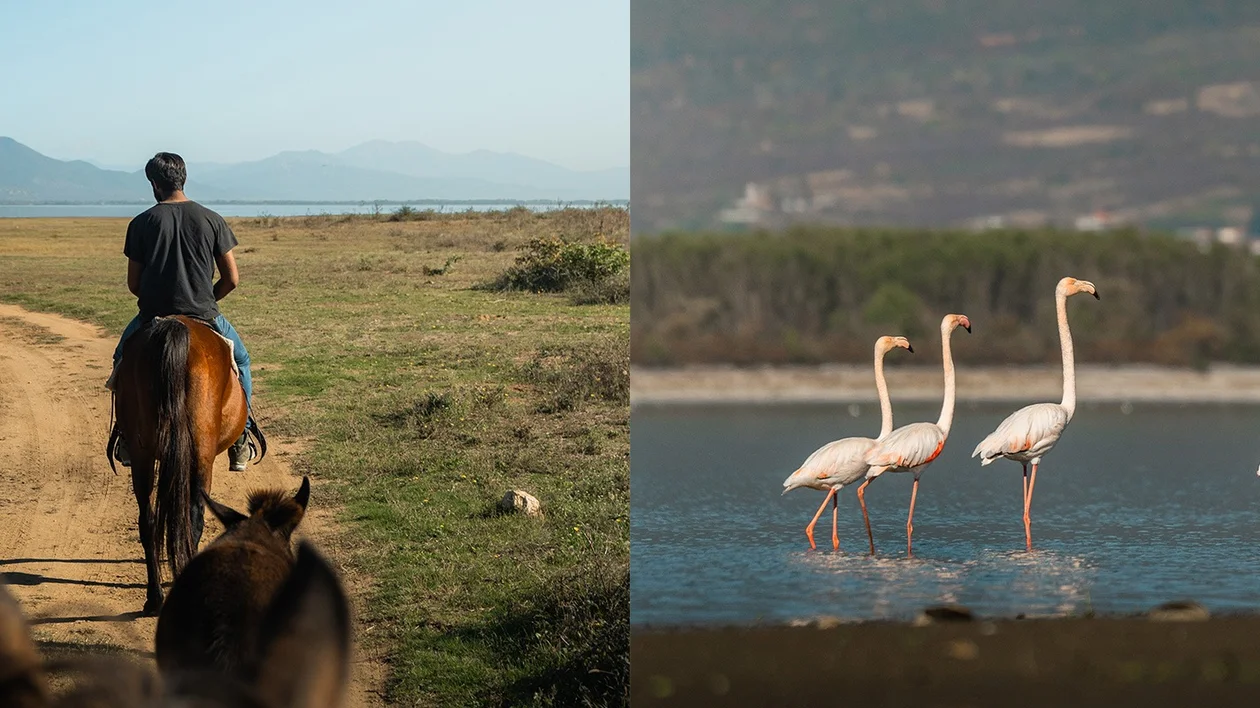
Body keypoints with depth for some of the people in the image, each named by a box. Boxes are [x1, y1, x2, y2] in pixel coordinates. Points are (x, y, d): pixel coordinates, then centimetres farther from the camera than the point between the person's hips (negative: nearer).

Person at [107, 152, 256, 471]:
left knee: (123, 357, 30)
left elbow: (133, 283, -1)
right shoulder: (212, 220, -3)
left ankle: (126, 437, 26)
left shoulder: (141, 223, -4)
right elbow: (232, 279, -3)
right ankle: (241, 440, 18)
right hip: (204, 315, 0)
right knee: (240, 360, 25)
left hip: (153, 313, 0)